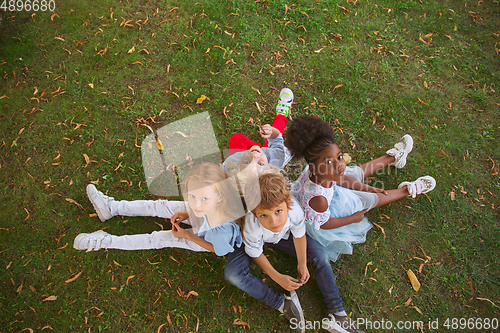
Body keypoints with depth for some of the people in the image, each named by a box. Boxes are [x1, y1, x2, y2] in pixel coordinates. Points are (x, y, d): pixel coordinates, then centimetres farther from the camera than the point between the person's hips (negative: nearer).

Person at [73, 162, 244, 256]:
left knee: (159, 239, 2)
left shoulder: (223, 232, -48)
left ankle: (105, 241, 20)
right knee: (161, 206, 8)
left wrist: (188, 236, -16)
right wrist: (187, 213, -13)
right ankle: (112, 207, 29)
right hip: (203, 218, 4)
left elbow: (216, 249, -22)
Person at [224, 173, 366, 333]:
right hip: (255, 240, -2)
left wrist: (302, 264, -17)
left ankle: (337, 314, -5)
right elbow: (256, 254, -19)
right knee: (232, 273, -26)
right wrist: (278, 278, -21)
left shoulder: (295, 210, -35)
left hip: (283, 235, 2)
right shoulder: (252, 226, -41)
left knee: (320, 254, -12)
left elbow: (299, 235, -12)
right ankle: (283, 303, -16)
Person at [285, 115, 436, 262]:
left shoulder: (325, 174, -28)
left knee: (357, 172, 16)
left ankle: (393, 157, 42)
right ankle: (408, 190, 30)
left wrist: (369, 188, 5)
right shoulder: (318, 200, -48)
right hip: (320, 216, -6)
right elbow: (323, 224, -28)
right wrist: (353, 218, -13)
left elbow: (340, 179, -6)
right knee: (368, 200, 2)